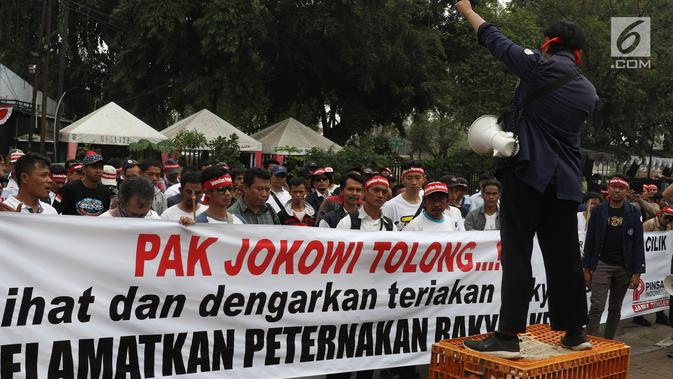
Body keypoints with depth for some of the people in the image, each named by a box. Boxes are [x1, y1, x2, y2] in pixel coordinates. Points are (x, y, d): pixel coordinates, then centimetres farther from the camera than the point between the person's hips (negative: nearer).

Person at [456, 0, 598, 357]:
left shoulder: (539, 66, -2)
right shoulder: (589, 91, 16)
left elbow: (495, 40, 8)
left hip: (526, 170, -6)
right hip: (565, 180, 6)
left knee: (517, 255, -6)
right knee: (564, 257, 12)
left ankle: (508, 337, -8)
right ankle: (575, 331, 19)